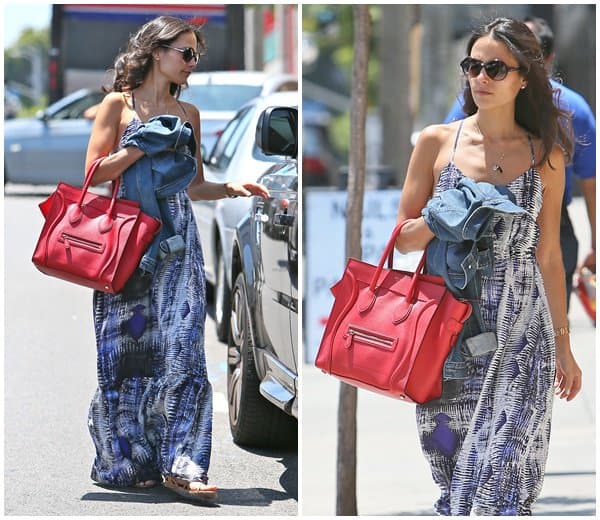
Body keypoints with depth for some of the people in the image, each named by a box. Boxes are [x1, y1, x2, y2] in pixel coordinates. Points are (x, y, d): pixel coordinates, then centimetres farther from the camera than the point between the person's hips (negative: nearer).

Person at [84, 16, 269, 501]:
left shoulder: (188, 114, 15)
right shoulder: (118, 105, 3)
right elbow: (95, 173, -5)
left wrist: (232, 188, 3)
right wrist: (147, 143, -10)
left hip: (176, 238, 3)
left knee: (180, 343, -8)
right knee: (128, 347, -2)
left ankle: (179, 464, -12)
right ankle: (125, 458, 8)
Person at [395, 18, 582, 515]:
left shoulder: (545, 155, 5)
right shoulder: (436, 142, 4)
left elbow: (548, 255, 10)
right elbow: (403, 239, 6)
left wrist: (563, 345, 11)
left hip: (520, 334, -1)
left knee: (501, 470, -10)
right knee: (452, 466, 1)